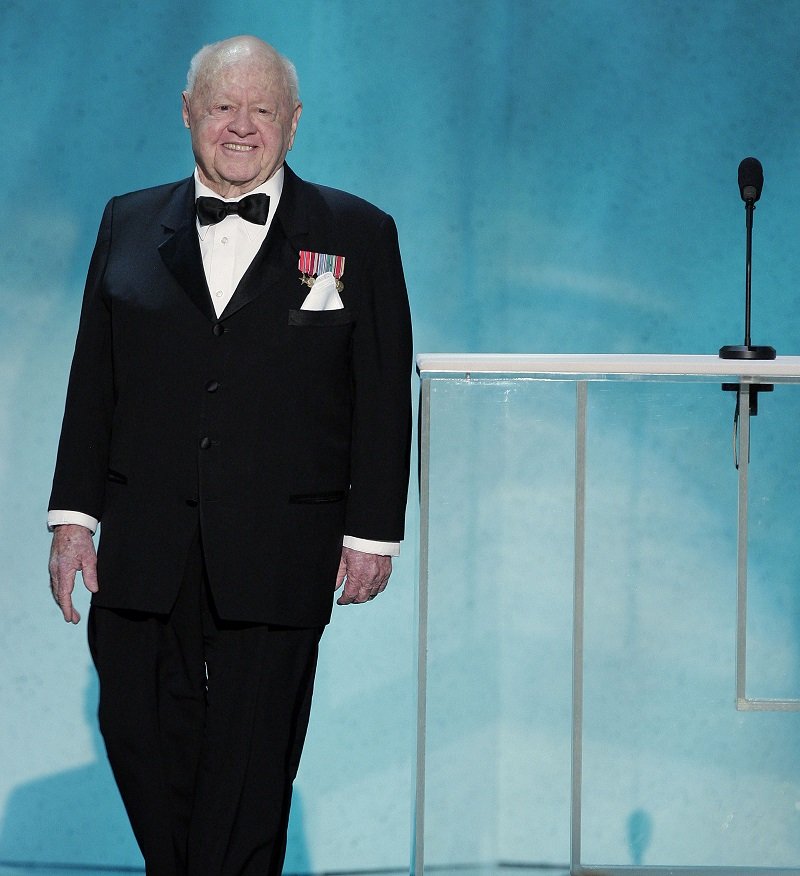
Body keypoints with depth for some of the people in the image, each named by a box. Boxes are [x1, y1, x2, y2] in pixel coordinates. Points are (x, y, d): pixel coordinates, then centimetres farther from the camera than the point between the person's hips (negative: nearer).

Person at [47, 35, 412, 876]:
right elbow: (93, 381, 10)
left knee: (252, 751, 2)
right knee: (139, 726, 1)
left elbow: (385, 396, 2)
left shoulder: (356, 235, 4)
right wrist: (74, 513, 3)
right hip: (147, 540, 2)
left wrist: (373, 532, -4)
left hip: (279, 547, -2)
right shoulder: (130, 225, 11)